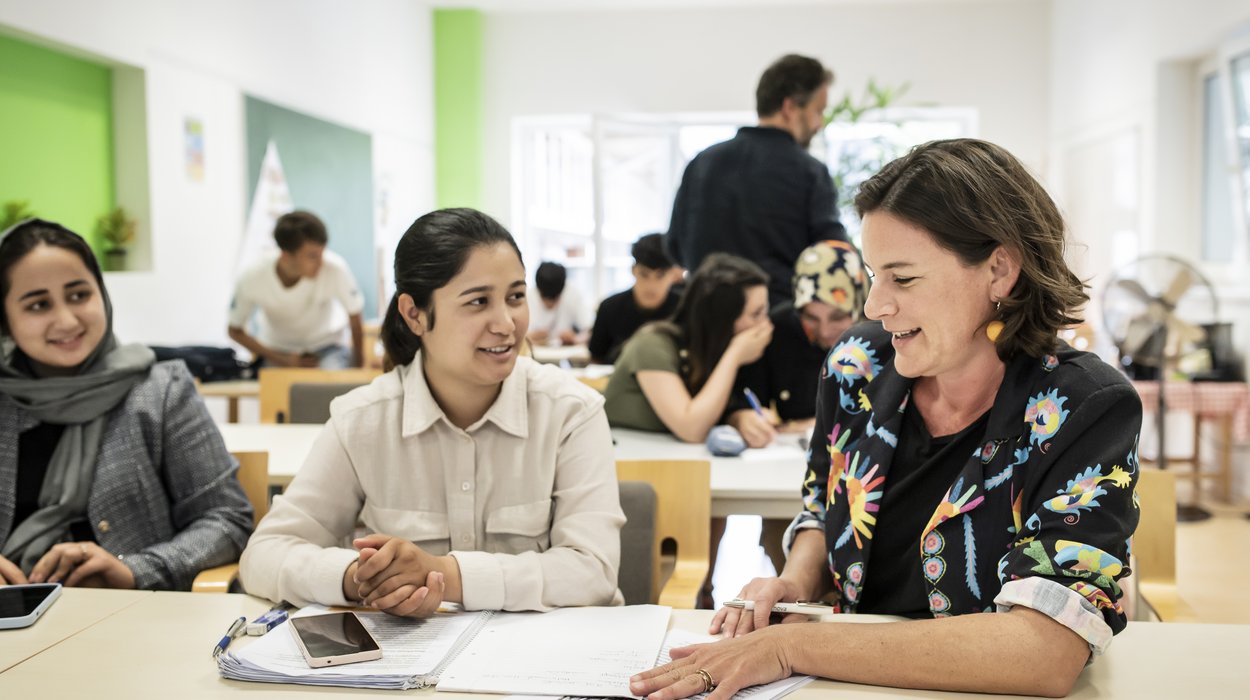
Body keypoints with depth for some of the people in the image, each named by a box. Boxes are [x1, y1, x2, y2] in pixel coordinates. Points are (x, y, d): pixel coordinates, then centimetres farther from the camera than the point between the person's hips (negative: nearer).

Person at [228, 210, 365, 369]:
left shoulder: (335, 269, -33)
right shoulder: (251, 280, -29)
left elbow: (355, 320, -15)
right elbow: (235, 331, -10)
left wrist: (358, 370, -4)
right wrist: (283, 360, -18)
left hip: (325, 344, 0)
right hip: (277, 348, 1)